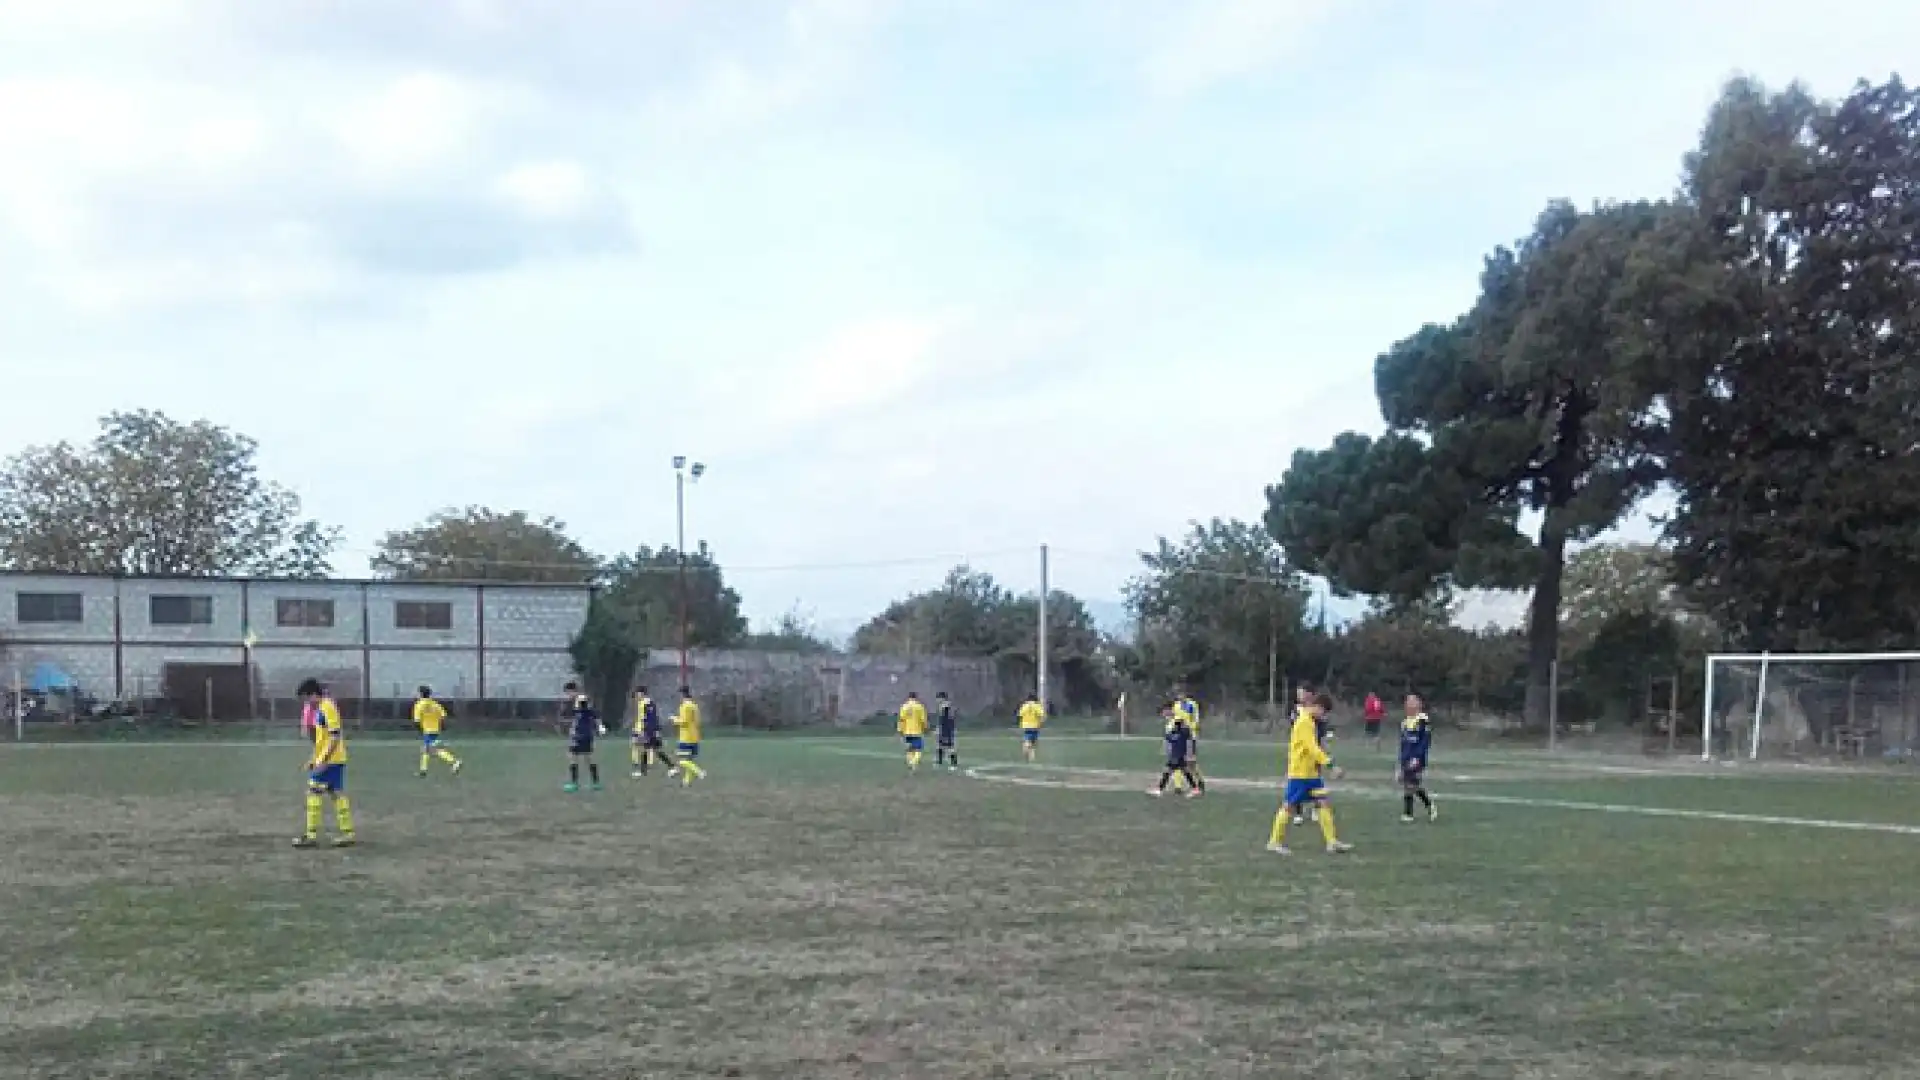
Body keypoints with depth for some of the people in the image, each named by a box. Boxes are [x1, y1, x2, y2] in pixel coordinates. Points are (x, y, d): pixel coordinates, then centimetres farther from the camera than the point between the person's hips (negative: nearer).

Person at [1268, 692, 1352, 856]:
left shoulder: (1312, 722, 13)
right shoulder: (1304, 722, -18)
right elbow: (1313, 748, -26)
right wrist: (1330, 765, -29)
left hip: (1312, 772, 9)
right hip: (1299, 773, -9)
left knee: (1322, 804, 2)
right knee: (1289, 806, -1)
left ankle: (1332, 842, 1)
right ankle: (1274, 842, 9)